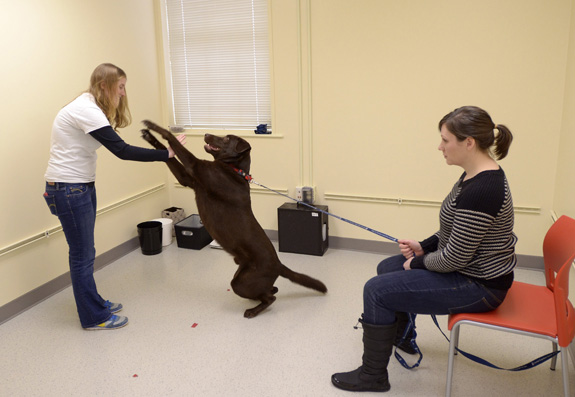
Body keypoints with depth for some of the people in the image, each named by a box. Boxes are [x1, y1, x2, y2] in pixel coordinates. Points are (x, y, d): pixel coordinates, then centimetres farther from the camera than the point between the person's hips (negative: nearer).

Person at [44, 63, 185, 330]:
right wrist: (166, 154, -24)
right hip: (68, 189, -10)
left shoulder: (90, 108, 11)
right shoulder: (86, 111, -22)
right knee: (82, 254, 1)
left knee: (84, 251, 18)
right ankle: (94, 317, 14)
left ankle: (92, 302, 33)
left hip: (82, 186, 10)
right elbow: (122, 151, -26)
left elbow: (117, 147, 6)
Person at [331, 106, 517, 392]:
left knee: (377, 290, -12)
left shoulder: (480, 190, -30)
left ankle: (373, 375, 6)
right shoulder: (477, 174, 2)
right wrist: (423, 246, 4)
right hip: (468, 266, 10)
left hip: (478, 286, -10)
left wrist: (418, 263, -9)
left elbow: (455, 258, -26)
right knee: (387, 268, 20)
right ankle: (399, 334, 44)